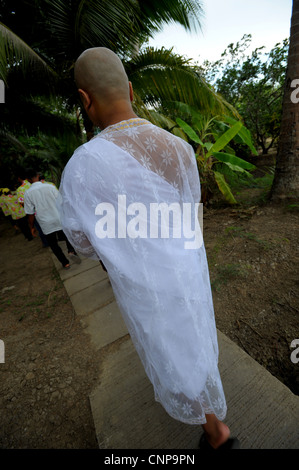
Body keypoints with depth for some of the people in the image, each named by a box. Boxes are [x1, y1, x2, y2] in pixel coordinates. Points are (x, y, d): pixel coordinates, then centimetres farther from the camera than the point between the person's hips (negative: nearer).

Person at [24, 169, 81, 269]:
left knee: (53, 244, 16)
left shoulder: (27, 193, -7)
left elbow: (30, 214, -5)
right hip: (59, 219, 1)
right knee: (66, 236, 22)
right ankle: (71, 250, -5)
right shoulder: (50, 187, -6)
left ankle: (65, 263, 20)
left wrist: (32, 227, 8)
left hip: (46, 224, 0)